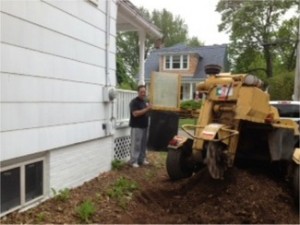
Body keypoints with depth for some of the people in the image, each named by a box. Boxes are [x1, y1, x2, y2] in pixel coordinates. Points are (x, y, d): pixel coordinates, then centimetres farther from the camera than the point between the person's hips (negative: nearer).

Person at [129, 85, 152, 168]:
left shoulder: (145, 101, 14)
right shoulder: (134, 102, -13)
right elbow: (135, 113, -24)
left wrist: (149, 109, 5)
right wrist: (147, 109, -25)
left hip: (145, 126, 8)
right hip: (137, 127, -8)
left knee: (143, 144, 13)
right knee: (136, 144, -5)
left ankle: (142, 159, 24)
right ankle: (133, 161, 4)